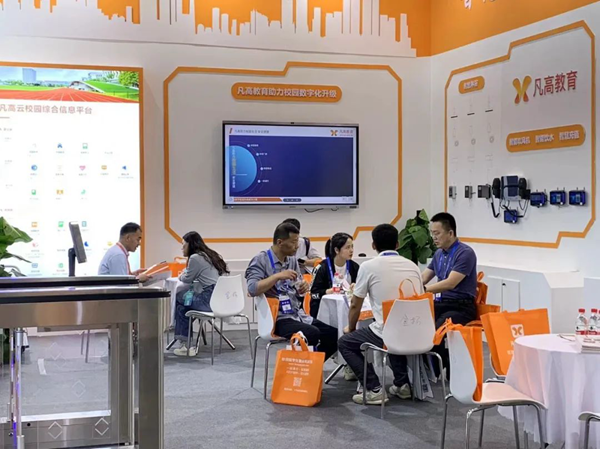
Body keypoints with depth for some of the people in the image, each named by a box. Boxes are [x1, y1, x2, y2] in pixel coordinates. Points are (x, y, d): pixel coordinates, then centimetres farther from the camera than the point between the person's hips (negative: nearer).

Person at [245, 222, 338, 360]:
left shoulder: (292, 260, 13)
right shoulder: (261, 260, -7)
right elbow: (252, 289, -22)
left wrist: (303, 288, -3)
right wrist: (278, 276, -23)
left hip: (299, 315, 7)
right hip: (278, 318, -7)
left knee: (334, 335, -6)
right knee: (313, 334, -30)